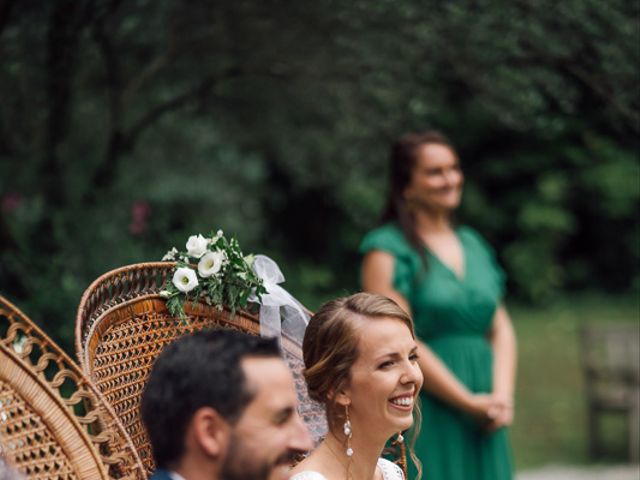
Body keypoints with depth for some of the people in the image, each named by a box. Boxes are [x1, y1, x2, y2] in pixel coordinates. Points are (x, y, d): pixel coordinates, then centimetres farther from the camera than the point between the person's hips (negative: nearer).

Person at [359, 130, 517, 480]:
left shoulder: (473, 244, 15)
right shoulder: (387, 249, -6)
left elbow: (501, 329, 13)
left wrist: (502, 395, -4)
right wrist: (469, 402, -13)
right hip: (426, 412, -6)